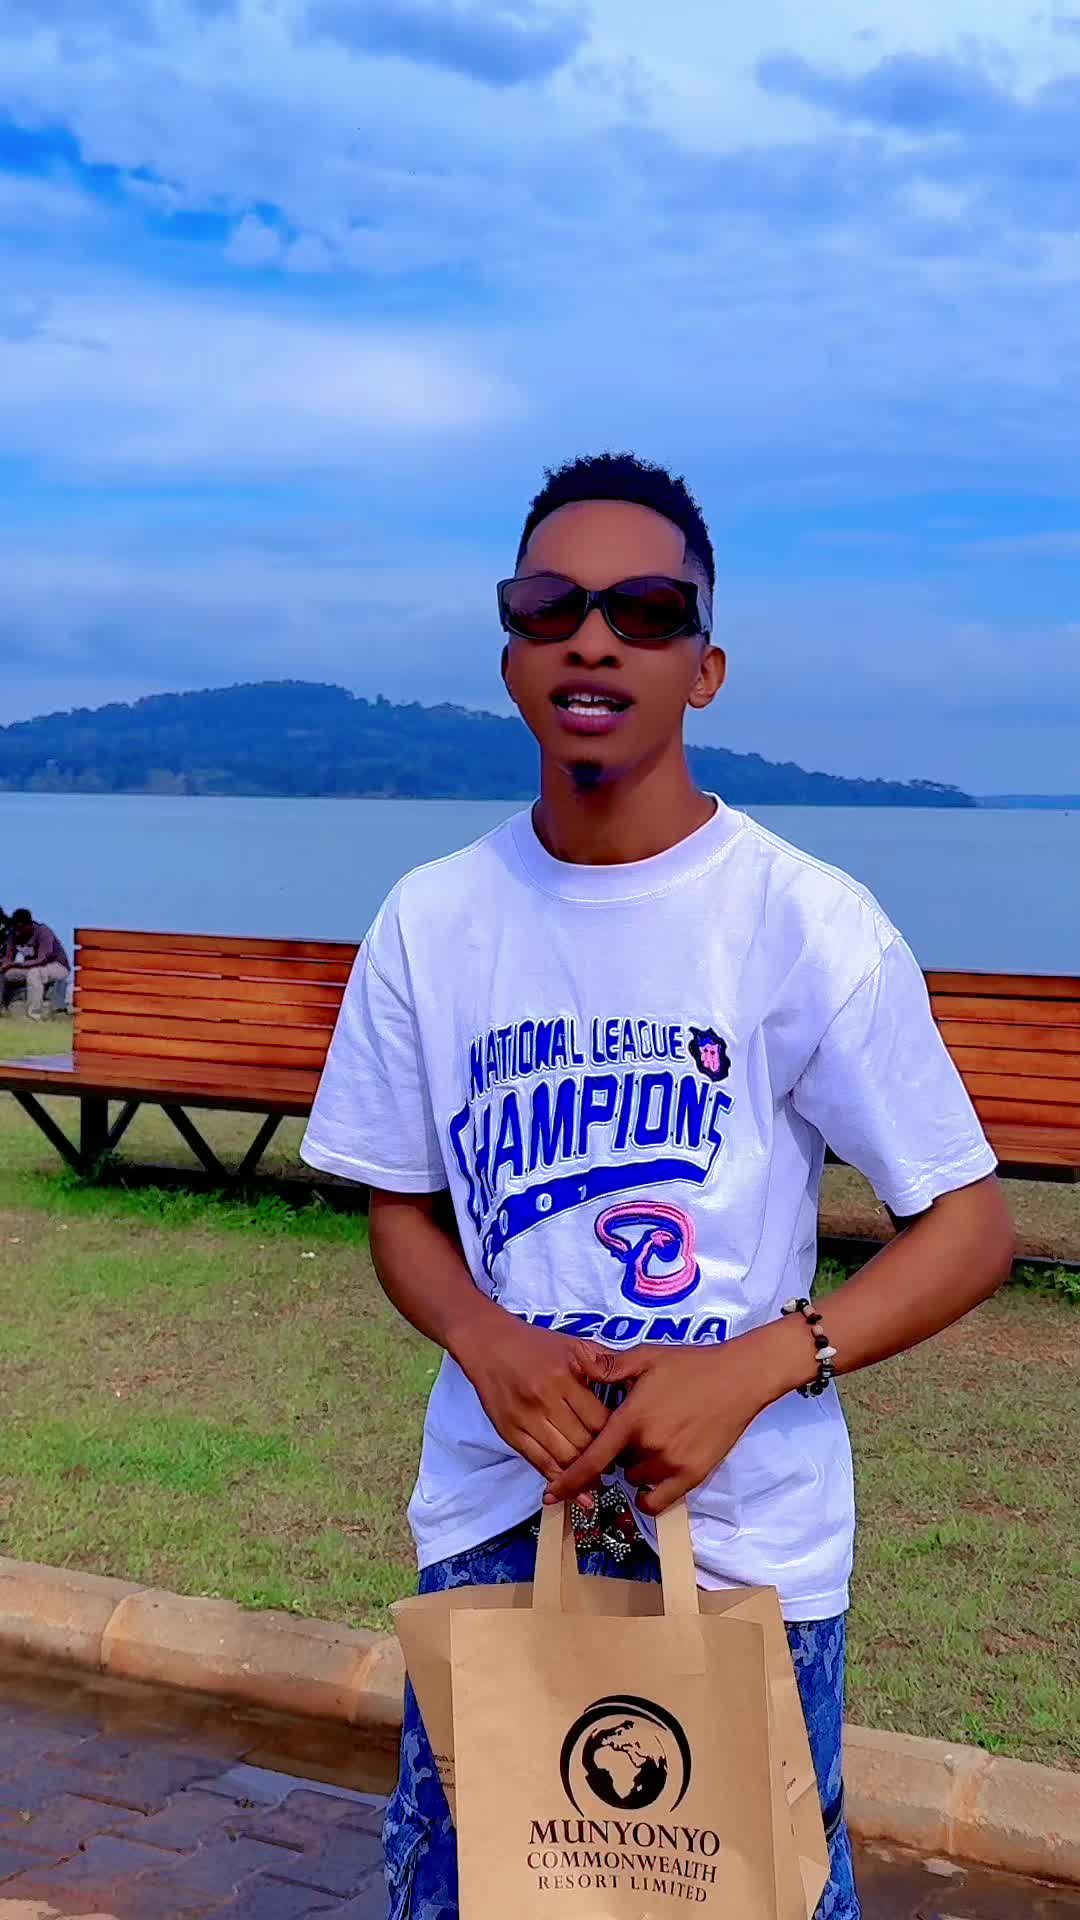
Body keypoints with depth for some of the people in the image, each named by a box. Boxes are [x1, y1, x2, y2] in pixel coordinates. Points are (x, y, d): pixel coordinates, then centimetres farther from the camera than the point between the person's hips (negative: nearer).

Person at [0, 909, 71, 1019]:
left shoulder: (43, 932, -28)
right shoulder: (14, 933, -10)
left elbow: (42, 960, -35)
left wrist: (15, 965, -42)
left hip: (58, 966, -7)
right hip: (32, 967, 7)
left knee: (33, 973, -37)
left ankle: (34, 1015, -35)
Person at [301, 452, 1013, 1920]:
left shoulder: (805, 921, -12)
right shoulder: (432, 921, -1)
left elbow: (971, 1228, -8)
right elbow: (404, 1214, 7)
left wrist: (754, 1368, -22)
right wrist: (487, 1340, -15)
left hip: (747, 1529, -2)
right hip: (493, 1509, 3)